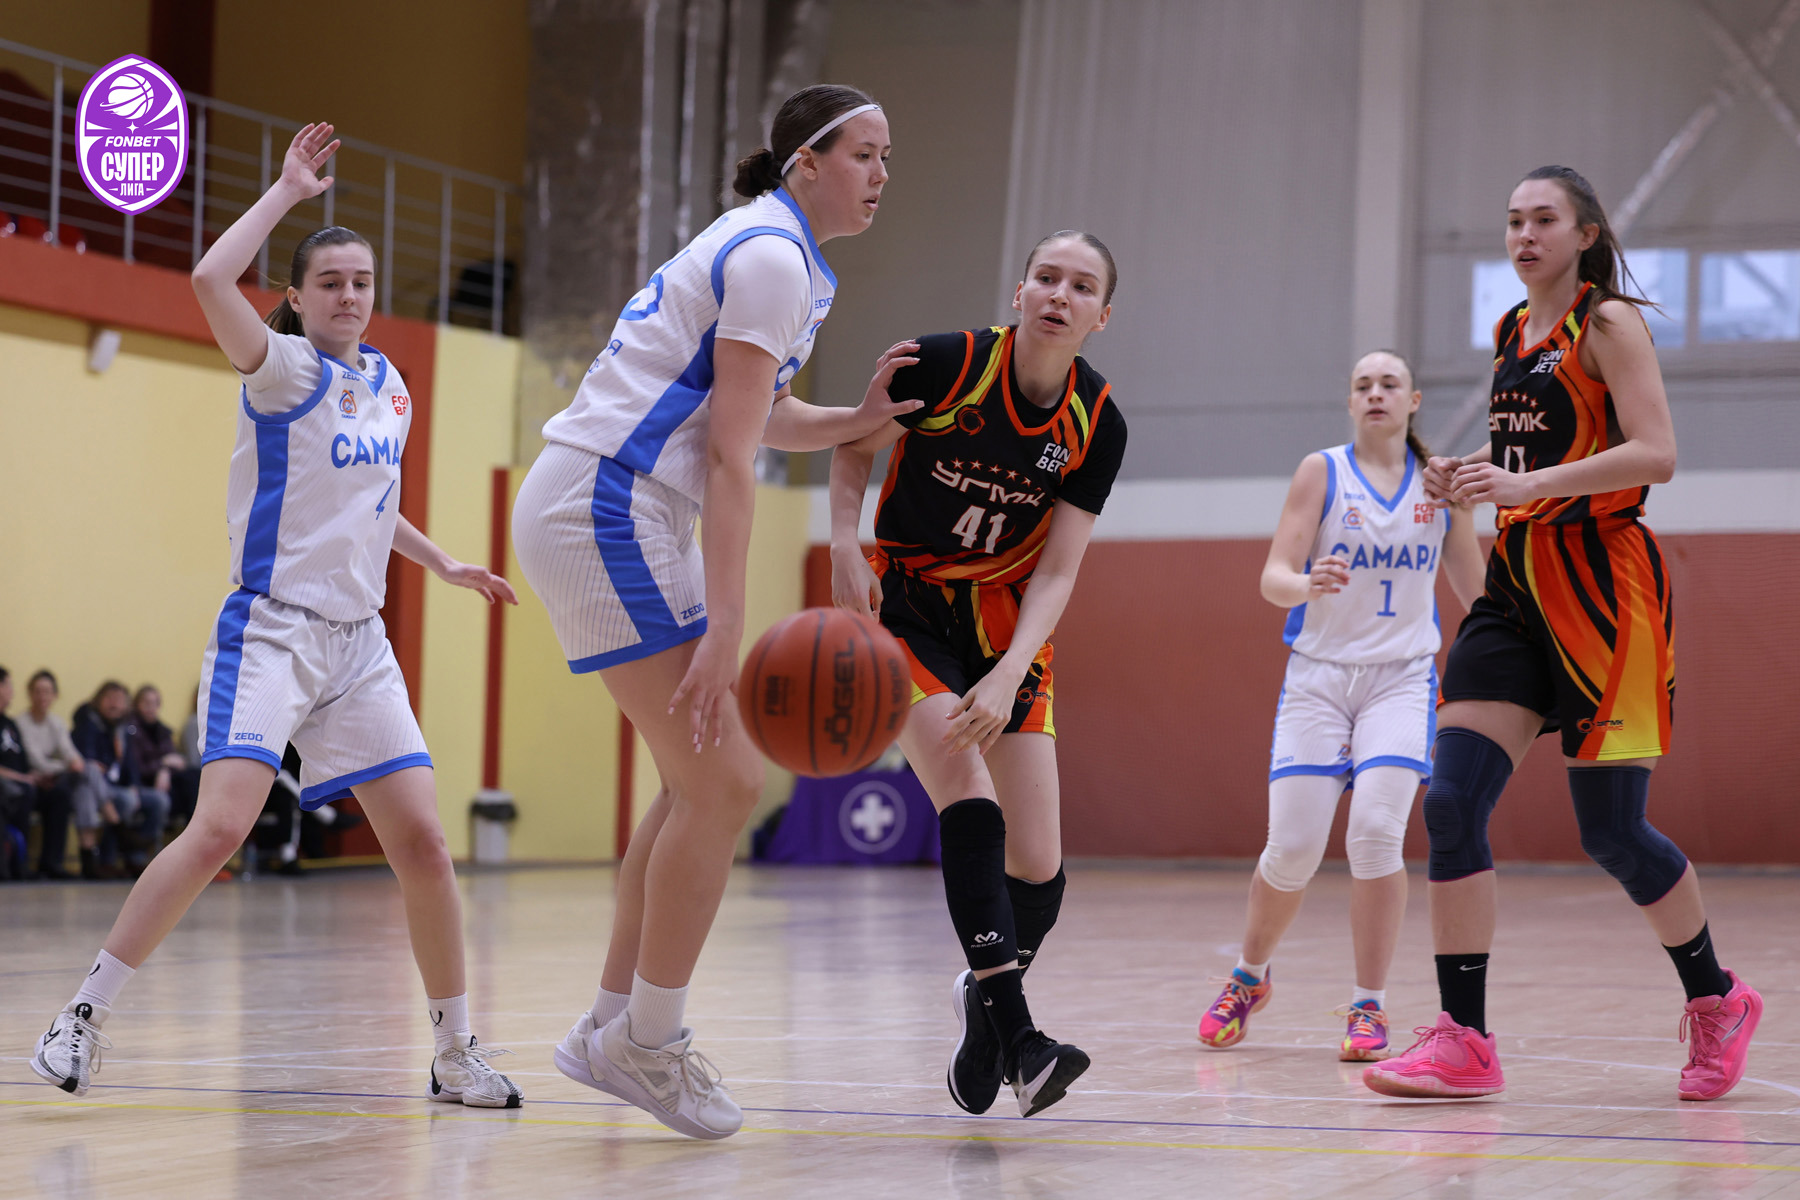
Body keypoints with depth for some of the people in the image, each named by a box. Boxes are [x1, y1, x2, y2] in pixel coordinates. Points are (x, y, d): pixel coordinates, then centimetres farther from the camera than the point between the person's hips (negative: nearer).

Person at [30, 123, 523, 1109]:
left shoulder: (388, 383, 13)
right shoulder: (287, 371, -6)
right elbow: (210, 279, -25)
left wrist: (441, 564, 28)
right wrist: (287, 190, -16)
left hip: (360, 645, 6)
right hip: (272, 630, -6)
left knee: (421, 842, -1)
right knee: (220, 826, -21)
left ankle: (455, 1053, 10)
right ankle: (85, 1014, -10)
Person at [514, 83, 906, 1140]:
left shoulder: (782, 255, 18)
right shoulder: (771, 257, -13)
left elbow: (761, 417, 29)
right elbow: (730, 458, -19)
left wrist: (864, 419, 10)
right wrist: (725, 627, -24)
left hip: (602, 515, 11)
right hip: (606, 509, -11)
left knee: (707, 777, 14)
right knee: (724, 783, -9)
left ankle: (613, 1026, 19)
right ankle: (647, 1043, 0)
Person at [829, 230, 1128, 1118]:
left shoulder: (1097, 427, -9)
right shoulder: (944, 364, -16)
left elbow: (1056, 574, -10)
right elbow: (853, 450, 0)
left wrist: (1008, 676, -24)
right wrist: (846, 546, -17)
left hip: (1007, 627, 3)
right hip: (905, 608, -3)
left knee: (1038, 867, -3)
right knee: (971, 802, -25)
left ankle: (983, 991, 28)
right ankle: (1012, 1034, -26)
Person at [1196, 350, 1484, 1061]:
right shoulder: (1321, 472, -1)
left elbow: (1473, 586, 16)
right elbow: (1273, 577, -10)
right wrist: (1307, 584, -31)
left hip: (1403, 677, 1)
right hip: (1319, 675, -1)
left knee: (1377, 832, -18)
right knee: (1293, 848, -3)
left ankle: (1369, 1009, -6)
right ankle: (1249, 976, 25)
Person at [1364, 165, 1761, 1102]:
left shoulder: (1609, 323, -6)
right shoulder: (1514, 333, 16)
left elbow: (1654, 453, -16)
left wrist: (1525, 482, -24)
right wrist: (1466, 474, 7)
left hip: (1601, 585, -7)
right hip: (1518, 583, 7)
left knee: (1611, 829, -2)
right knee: (1451, 801, -8)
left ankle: (1717, 999, 22)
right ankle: (1463, 1041, -5)